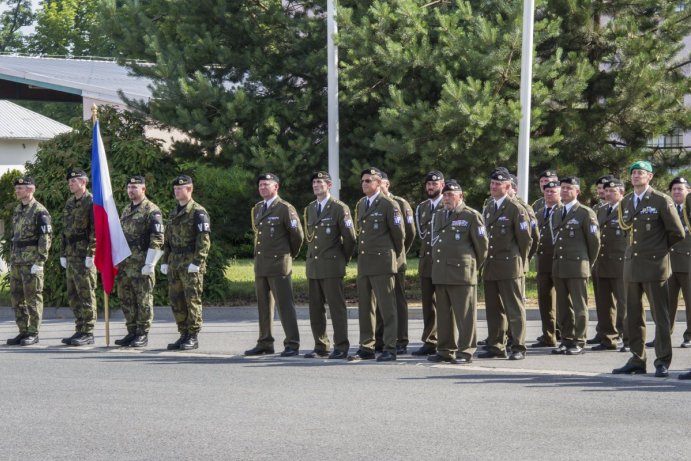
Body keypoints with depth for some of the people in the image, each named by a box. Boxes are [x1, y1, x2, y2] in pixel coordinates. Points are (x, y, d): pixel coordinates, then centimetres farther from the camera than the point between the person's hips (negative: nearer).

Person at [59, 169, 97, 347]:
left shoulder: (91, 202, -8)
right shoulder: (69, 203, 17)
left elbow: (96, 230, -15)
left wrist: (90, 254, -19)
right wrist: (63, 254, 16)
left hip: (84, 256, -9)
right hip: (71, 256, 9)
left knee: (86, 295, -6)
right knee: (73, 296, 10)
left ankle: (88, 333, -3)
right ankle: (80, 330, 16)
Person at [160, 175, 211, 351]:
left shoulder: (198, 212, -6)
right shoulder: (173, 213, 18)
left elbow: (204, 239, -13)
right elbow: (167, 239, 22)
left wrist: (196, 262, -19)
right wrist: (165, 261, 15)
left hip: (191, 264, -8)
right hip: (174, 263, 8)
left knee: (192, 300, -5)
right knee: (176, 301, 8)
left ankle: (193, 337, -1)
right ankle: (184, 335, 16)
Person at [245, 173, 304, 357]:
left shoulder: (285, 208, -7)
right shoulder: (257, 209, 16)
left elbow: (297, 235, -5)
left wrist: (290, 254, 6)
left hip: (279, 264, -7)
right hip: (260, 264, 7)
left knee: (285, 305, -7)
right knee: (263, 305, 10)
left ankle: (292, 345, -5)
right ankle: (265, 343, 17)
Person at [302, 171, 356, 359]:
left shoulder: (339, 208, -5)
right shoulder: (309, 209, 14)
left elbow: (349, 237, -5)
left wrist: (344, 259, 1)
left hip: (332, 266, -6)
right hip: (313, 265, 6)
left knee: (337, 307, -5)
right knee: (315, 308, 7)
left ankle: (341, 347, -1)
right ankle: (320, 346, 14)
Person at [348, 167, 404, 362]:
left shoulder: (389, 205, -6)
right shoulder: (360, 205, 15)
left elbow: (398, 234, -2)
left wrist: (395, 256, 6)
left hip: (382, 262, -7)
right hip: (363, 262, 7)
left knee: (387, 307, -4)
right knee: (365, 307, 8)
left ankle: (390, 349, -1)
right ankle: (366, 348, 14)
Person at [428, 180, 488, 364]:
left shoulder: (471, 216, -3)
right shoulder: (439, 215, 17)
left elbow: (481, 245, -1)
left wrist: (473, 267, 6)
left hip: (461, 273, -7)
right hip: (440, 273, 7)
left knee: (464, 314, -4)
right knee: (443, 314, 10)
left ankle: (465, 351, 1)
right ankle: (445, 350, 16)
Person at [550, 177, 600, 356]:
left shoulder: (586, 213, -3)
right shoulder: (557, 214, 17)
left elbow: (594, 241, -2)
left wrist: (588, 264, 4)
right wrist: (557, 261, 16)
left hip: (577, 267, -6)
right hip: (558, 267, 6)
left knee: (579, 307, -4)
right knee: (563, 307, 8)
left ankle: (579, 343, 0)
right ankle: (566, 340, 14)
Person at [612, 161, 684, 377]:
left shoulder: (662, 201, -6)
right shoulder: (625, 202, 12)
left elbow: (677, 233, -4)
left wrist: (660, 247, 7)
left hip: (654, 264, -6)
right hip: (631, 263, 6)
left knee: (660, 316, -3)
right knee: (633, 316, 7)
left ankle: (663, 363, 1)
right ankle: (637, 360, 14)